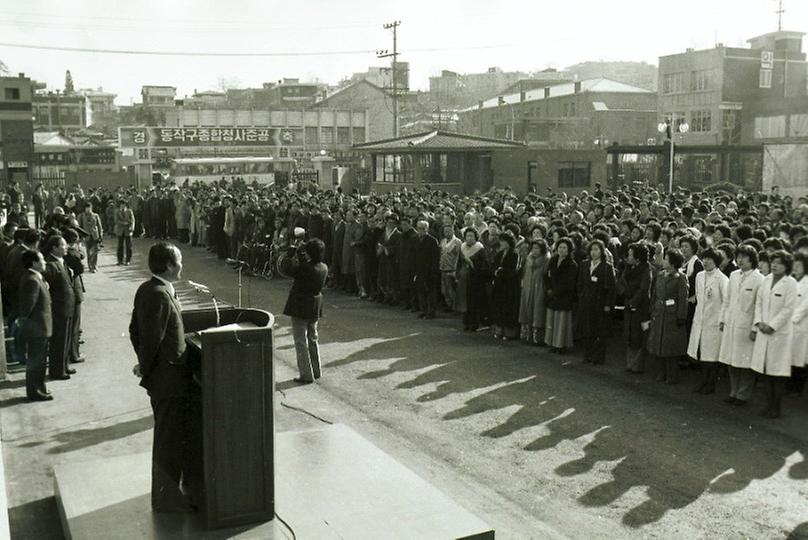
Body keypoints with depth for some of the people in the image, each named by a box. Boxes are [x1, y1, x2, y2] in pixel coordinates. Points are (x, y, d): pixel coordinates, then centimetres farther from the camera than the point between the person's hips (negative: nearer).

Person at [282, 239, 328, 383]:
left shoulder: (306, 268, -25)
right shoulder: (324, 267, -3)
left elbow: (289, 269, -15)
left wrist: (296, 254, -6)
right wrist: (302, 258, 4)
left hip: (300, 308, -7)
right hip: (315, 308, 7)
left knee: (301, 342, 2)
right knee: (313, 340, 20)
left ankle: (306, 375, 5)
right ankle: (316, 372, 27)